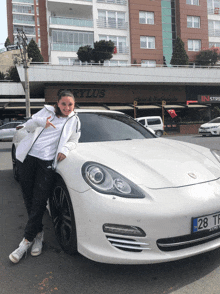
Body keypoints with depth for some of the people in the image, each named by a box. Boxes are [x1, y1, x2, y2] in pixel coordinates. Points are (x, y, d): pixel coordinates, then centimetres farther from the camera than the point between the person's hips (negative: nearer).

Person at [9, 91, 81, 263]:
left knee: (39, 202, -7)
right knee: (29, 199, 4)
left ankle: (27, 240, 3)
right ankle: (38, 233, 19)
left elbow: (74, 141, 17)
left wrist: (65, 148, -6)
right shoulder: (46, 111, 16)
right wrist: (39, 121, -14)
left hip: (47, 163, -2)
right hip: (27, 158, 2)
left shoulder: (74, 120, 15)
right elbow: (28, 126, 9)